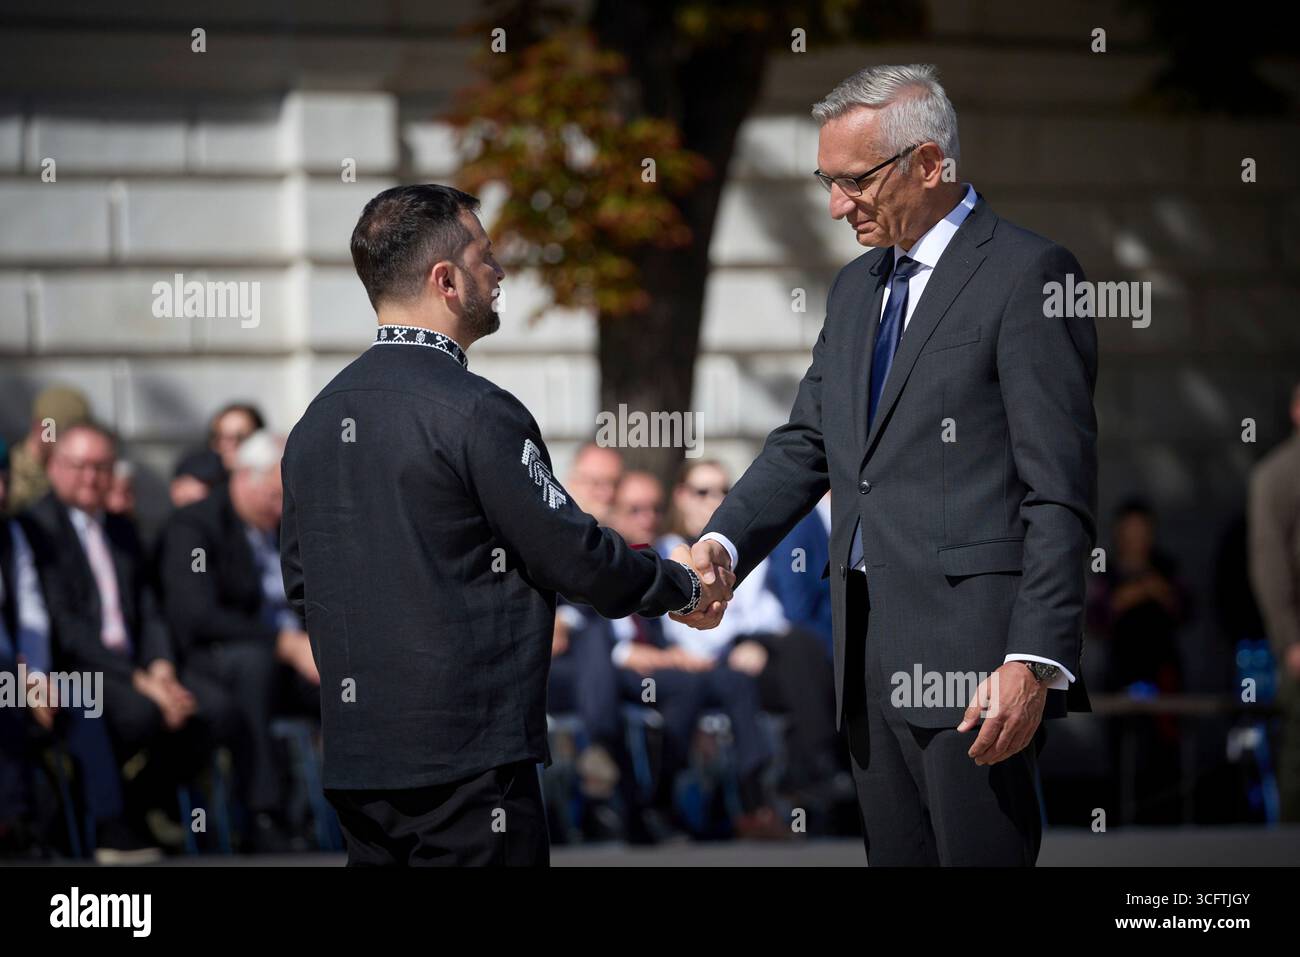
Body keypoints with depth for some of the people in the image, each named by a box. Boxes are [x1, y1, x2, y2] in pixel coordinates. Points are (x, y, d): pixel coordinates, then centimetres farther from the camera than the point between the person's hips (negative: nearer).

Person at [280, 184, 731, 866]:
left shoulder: (317, 420, 11)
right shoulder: (475, 412, -13)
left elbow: (299, 582, 17)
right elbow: (573, 554, -9)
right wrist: (684, 590, 7)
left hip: (354, 758, 8)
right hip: (467, 759, -8)